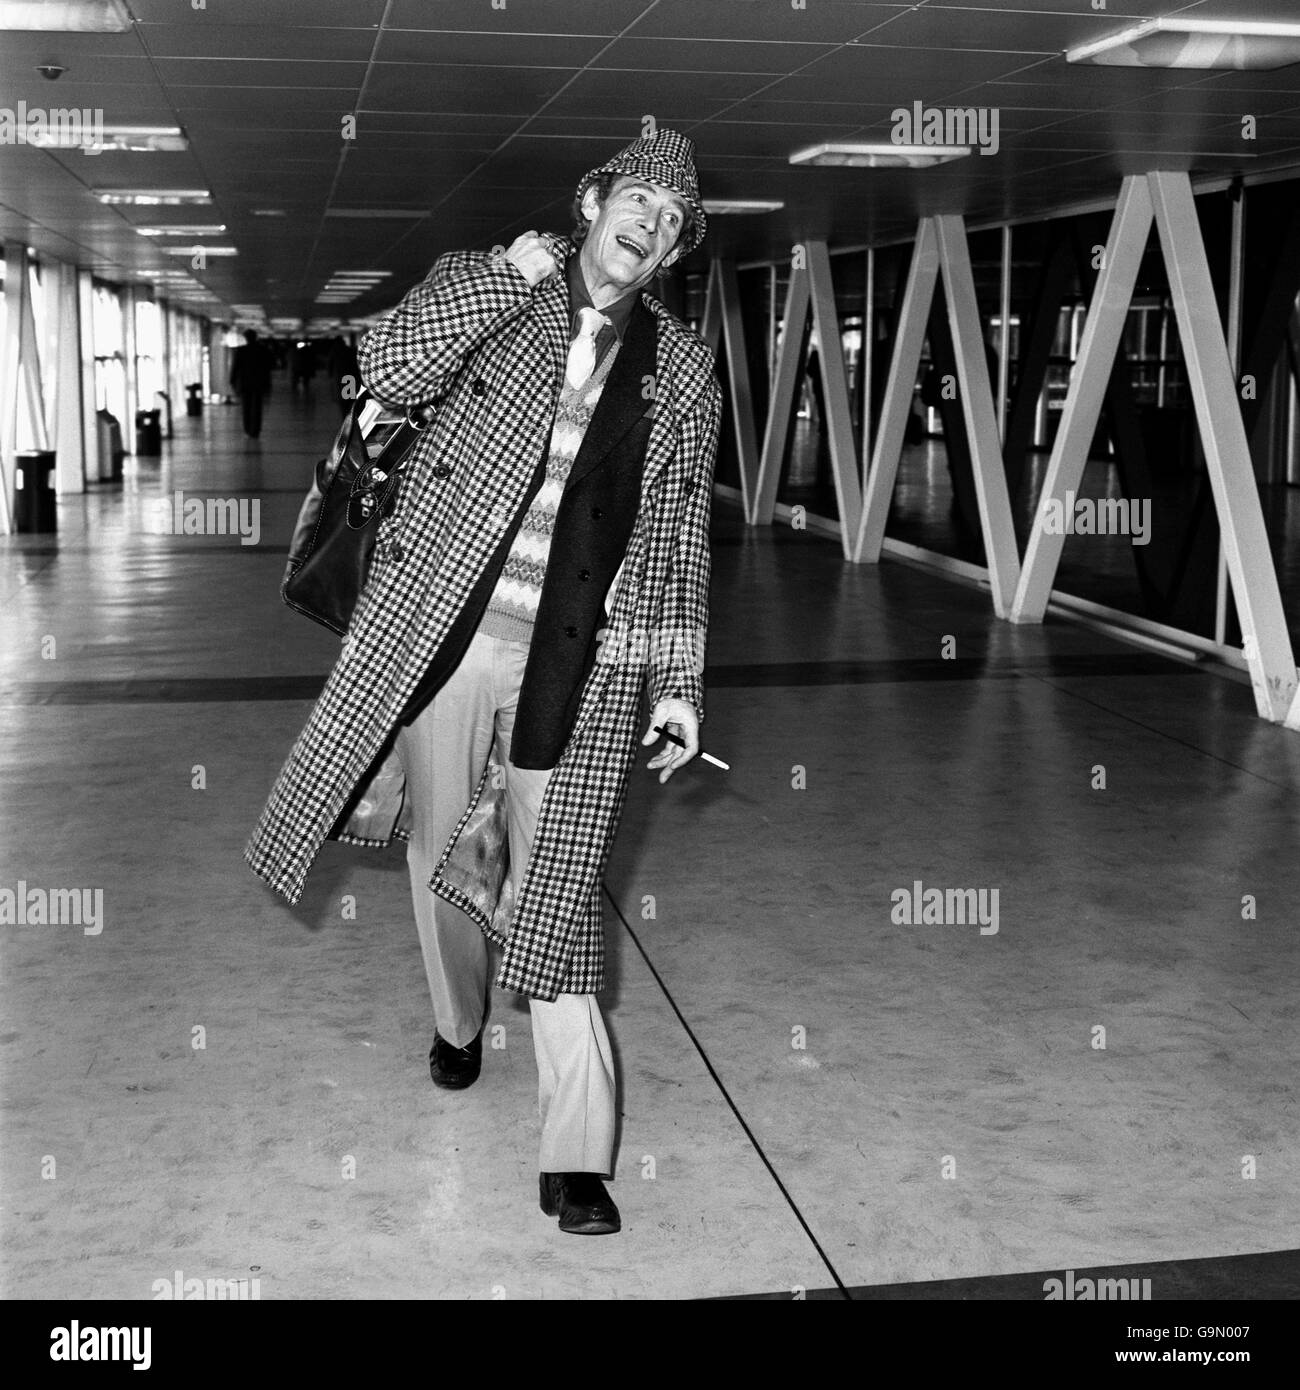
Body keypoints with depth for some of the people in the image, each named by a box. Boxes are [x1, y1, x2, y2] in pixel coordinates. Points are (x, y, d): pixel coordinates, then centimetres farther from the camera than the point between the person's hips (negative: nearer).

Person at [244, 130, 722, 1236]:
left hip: (582, 659, 0)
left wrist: (679, 683, 4)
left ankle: (577, 1157, 1)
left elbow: (680, 533, 9)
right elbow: (390, 372, -14)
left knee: (556, 893, -3)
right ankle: (459, 1021, 43)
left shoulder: (682, 367, 7)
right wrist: (513, 273, -14)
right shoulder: (482, 286, 5)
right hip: (446, 628, 1)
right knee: (443, 849, 15)